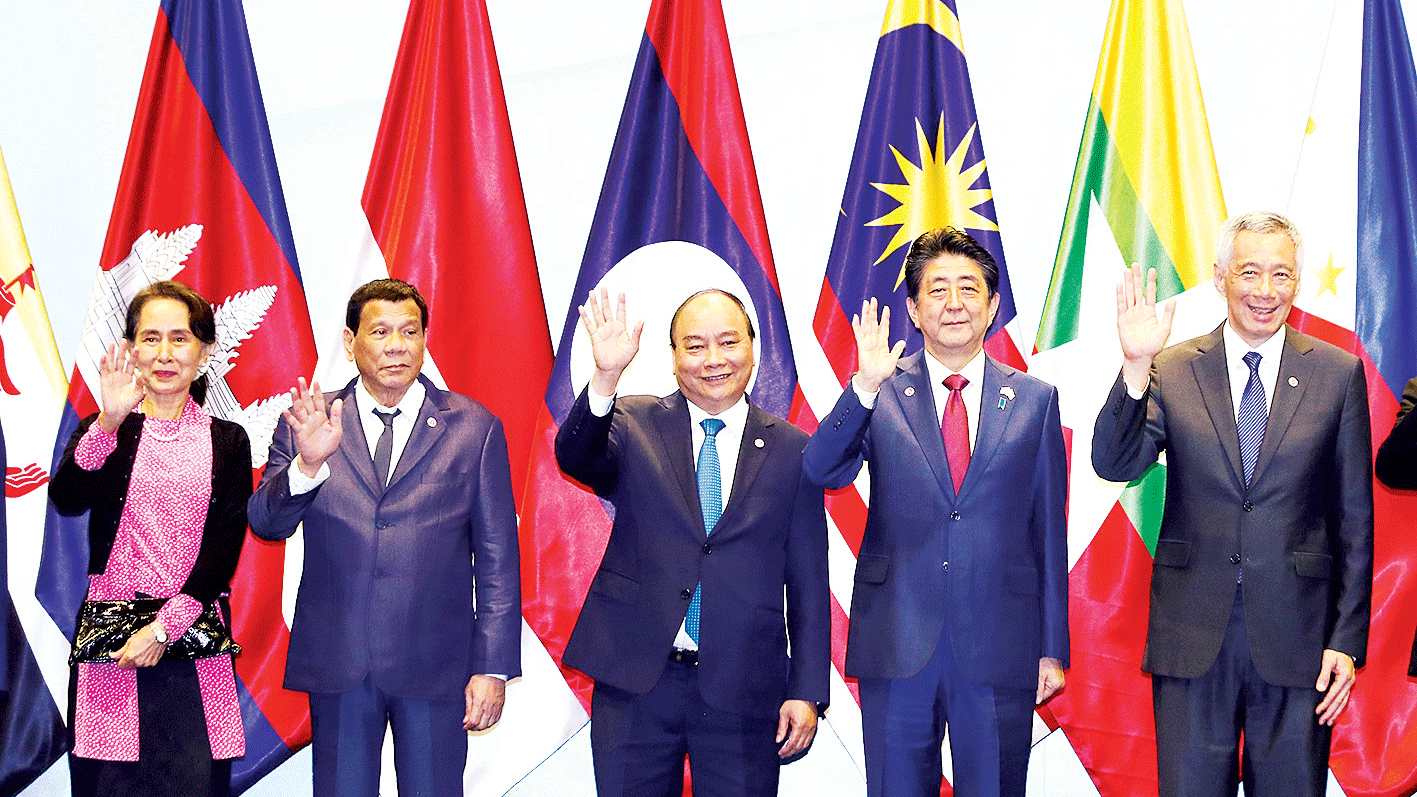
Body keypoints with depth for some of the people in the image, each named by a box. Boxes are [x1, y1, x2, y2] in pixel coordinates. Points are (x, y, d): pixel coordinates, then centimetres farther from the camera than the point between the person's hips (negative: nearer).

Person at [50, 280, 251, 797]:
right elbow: (66, 501, -11)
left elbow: (225, 542, -1)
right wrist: (109, 423, -24)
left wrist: (165, 627, -10)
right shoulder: (102, 431, 8)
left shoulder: (227, 441, 8)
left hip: (194, 637, 0)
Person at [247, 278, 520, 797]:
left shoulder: (474, 429, 2)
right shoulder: (308, 424, 5)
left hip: (435, 664, -1)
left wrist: (493, 668, -4)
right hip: (336, 663, 1)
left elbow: (497, 559, 1)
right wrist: (308, 463, -24)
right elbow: (265, 523, -5)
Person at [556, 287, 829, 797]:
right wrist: (605, 377, -33)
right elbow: (575, 458, -17)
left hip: (743, 692, 0)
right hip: (635, 682, 0)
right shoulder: (634, 425, 5)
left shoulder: (791, 450, 5)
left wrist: (808, 692, 1)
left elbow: (808, 583, 5)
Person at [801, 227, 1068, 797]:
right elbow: (819, 472, -11)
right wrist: (865, 386, -24)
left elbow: (1049, 529, 7)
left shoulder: (1034, 400, 6)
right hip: (897, 646, 0)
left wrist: (1052, 648, 6)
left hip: (1000, 652, 1)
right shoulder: (881, 396, 3)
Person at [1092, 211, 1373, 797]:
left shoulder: (1338, 374, 3)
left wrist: (1348, 639, -1)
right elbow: (1115, 465, -10)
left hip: (1295, 637, 0)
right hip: (1192, 635, 0)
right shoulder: (1173, 372, 3)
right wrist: (1135, 368, -23)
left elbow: (1354, 518, 4)